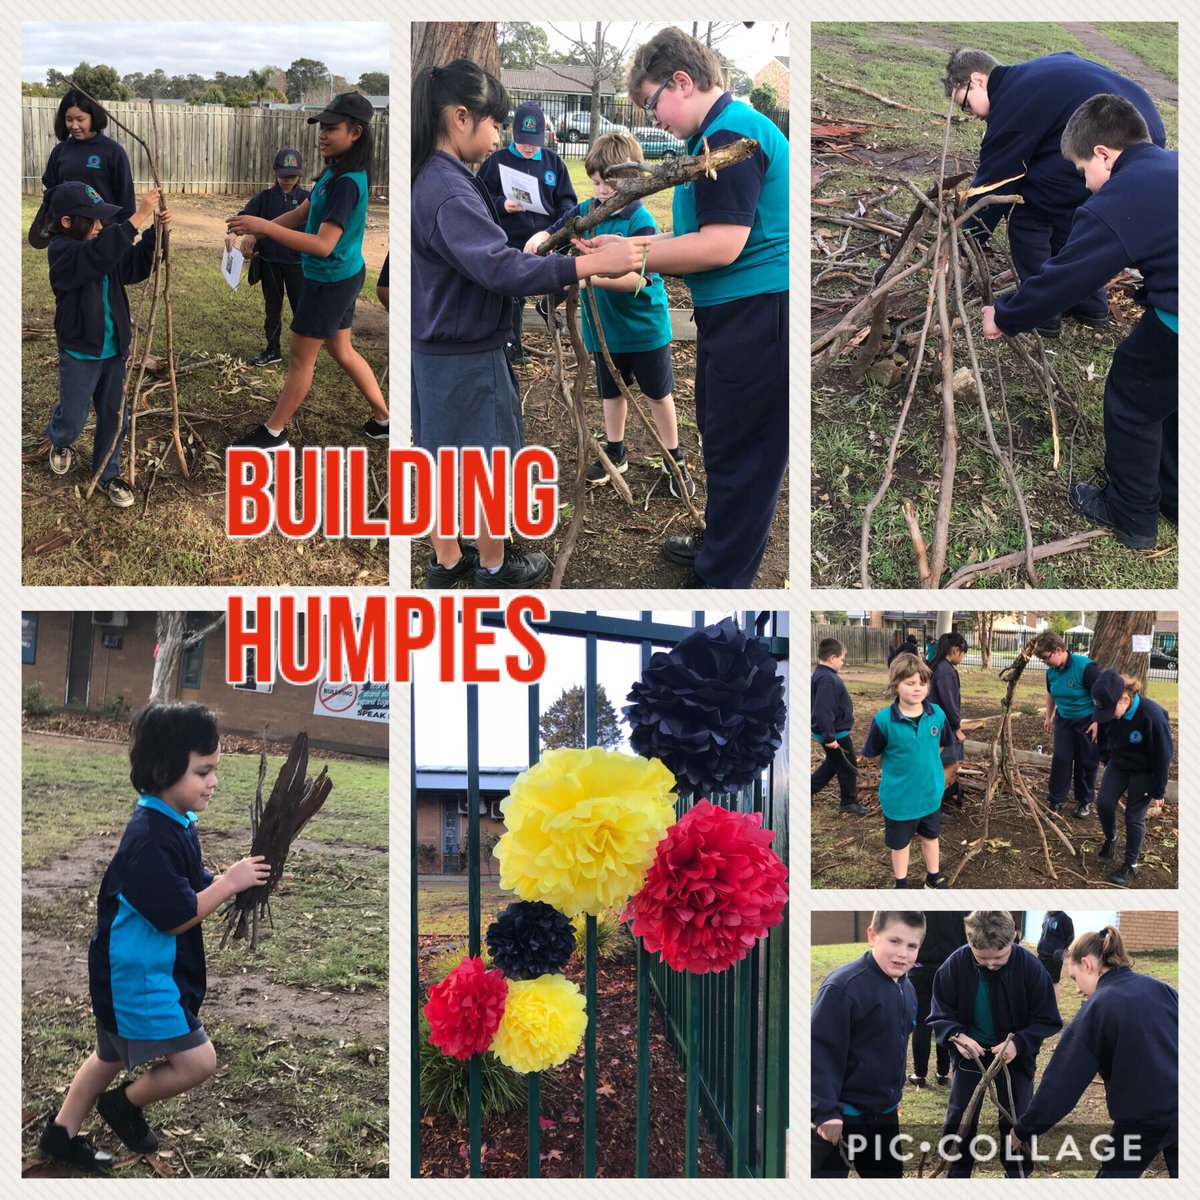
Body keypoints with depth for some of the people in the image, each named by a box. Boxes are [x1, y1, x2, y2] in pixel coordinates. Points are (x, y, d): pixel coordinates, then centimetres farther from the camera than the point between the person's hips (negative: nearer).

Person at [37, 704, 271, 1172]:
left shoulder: (175, 824, 4)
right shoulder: (150, 839, -27)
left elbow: (192, 888, 12)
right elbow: (176, 916, -25)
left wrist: (240, 879, -4)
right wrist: (231, 882, -20)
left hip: (133, 971, 10)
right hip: (138, 975, -10)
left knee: (113, 1055, 24)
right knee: (196, 1061, -7)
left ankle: (62, 1134, 39)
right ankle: (125, 1105, 17)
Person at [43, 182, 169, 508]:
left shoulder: (99, 246, 3)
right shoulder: (62, 252, -20)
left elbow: (136, 265, 10)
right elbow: (100, 256, -38)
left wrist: (155, 232, -7)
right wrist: (139, 217, -43)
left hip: (113, 349, 6)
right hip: (79, 352, -6)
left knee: (114, 417, 11)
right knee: (74, 419, 9)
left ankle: (107, 474, 27)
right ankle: (59, 440, 44)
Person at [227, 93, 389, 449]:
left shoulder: (347, 183, -27)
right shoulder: (334, 172, 4)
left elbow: (323, 245, -33)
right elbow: (300, 214, 11)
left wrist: (265, 227, -34)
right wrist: (255, 230, -2)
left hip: (331, 282, -10)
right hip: (344, 275, 10)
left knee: (301, 358, 5)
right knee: (341, 350, 23)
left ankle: (273, 432, 20)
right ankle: (383, 418, 32)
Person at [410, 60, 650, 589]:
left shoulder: (426, 178, 4)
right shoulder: (450, 193, -27)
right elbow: (502, 268, -37)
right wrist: (598, 263, -39)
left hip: (432, 348, 9)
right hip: (468, 357, -9)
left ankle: (446, 560, 31)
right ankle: (494, 565, 24)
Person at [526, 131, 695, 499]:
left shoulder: (641, 223, -23)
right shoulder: (585, 212, -6)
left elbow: (639, 278, -32)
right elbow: (551, 233, 0)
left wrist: (592, 275, -43)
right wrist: (538, 241, -24)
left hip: (644, 327, -5)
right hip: (605, 327, 5)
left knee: (658, 393, 11)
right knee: (612, 391, 19)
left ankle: (675, 461, 26)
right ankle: (615, 454, 37)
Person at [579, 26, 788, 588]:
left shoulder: (730, 135, -18)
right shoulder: (719, 133, 17)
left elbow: (721, 245, -25)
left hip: (758, 309, -11)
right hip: (735, 311, 11)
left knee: (736, 450, -3)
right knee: (720, 435, 22)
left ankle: (719, 581, 5)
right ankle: (719, 544, 38)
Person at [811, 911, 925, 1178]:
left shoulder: (907, 990, 6)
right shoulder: (842, 985, -21)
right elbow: (821, 1051, -23)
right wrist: (826, 1111, -26)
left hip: (884, 1116, 8)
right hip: (837, 1116, -8)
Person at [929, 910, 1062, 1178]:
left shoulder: (1030, 968, -24)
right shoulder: (956, 965, -23)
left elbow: (1047, 1020, -14)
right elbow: (940, 1013, -10)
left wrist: (1018, 1043, -30)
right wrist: (957, 1036, -30)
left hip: (1015, 1054, -1)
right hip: (969, 1052, 1)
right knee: (959, 1120, 9)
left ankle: (1018, 1175, 26)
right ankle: (956, 1173, 26)